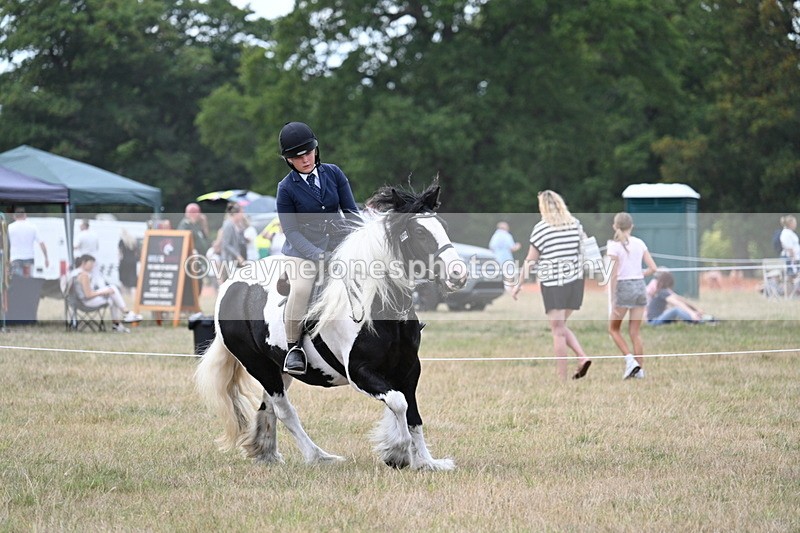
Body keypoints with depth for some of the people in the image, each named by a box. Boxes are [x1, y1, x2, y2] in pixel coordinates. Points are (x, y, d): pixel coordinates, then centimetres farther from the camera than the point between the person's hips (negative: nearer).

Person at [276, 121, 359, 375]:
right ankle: (293, 346, -14)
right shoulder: (286, 188, -8)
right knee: (301, 287, -30)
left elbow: (351, 212, 3)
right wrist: (317, 255, -23)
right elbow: (291, 231, -10)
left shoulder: (333, 173, 1)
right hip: (302, 249, -4)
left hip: (337, 244, 4)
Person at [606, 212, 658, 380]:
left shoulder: (614, 246, -8)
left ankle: (630, 359, -7)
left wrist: (613, 300, -11)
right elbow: (653, 268, 2)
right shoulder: (640, 243, 5)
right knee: (635, 332, 11)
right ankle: (639, 368, 7)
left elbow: (614, 274, -13)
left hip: (623, 287, -4)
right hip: (640, 287, 4)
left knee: (614, 329, 11)